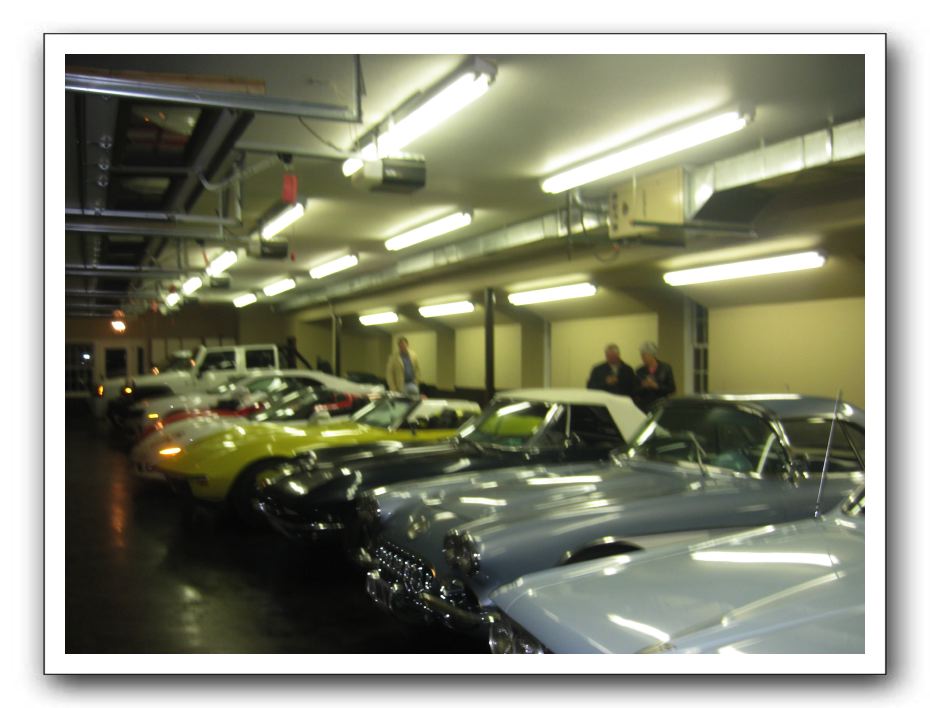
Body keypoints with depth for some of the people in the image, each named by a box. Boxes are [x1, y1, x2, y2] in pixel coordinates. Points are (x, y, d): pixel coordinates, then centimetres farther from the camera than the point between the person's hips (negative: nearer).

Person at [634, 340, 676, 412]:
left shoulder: (665, 368, 2)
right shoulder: (640, 371, 7)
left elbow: (672, 389, -1)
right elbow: (634, 392, 7)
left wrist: (656, 386, -14)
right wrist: (642, 386, -12)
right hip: (643, 406, 1)